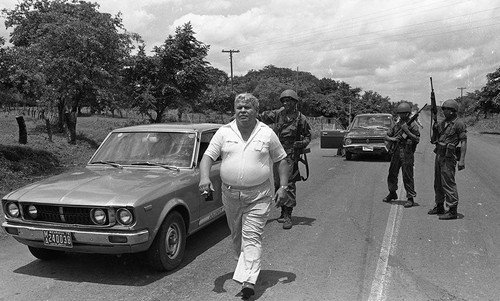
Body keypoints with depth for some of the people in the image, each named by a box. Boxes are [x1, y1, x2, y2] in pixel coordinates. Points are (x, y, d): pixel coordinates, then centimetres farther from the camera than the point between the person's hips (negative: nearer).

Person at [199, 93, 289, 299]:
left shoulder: (267, 133, 0)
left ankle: (248, 280, -10)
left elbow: (281, 160, 6)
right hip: (230, 195, 3)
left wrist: (283, 187, -3)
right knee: (236, 236, 17)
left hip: (258, 196, -3)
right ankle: (247, 266, 40)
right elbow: (207, 157, -3)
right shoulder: (224, 132, 1)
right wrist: (204, 177, -22)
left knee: (252, 237, -8)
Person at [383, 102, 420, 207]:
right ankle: (392, 193, 31)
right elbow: (386, 136, 13)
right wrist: (392, 139, -8)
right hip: (395, 153, 5)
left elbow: (417, 140, -12)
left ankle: (410, 198, 3)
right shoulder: (396, 125, 12)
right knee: (392, 174, 13)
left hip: (407, 154, -5)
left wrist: (407, 131, -19)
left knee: (407, 176, -4)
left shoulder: (413, 125, -3)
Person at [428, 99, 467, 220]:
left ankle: (452, 211, -4)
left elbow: (463, 142, -14)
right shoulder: (443, 123, 13)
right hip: (439, 155, 9)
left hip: (448, 157, -9)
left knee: (448, 183, -9)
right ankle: (439, 206, 28)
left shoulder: (459, 124, -10)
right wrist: (434, 126, 4)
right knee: (438, 183, 15)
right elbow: (436, 135, 24)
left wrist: (462, 160, -21)